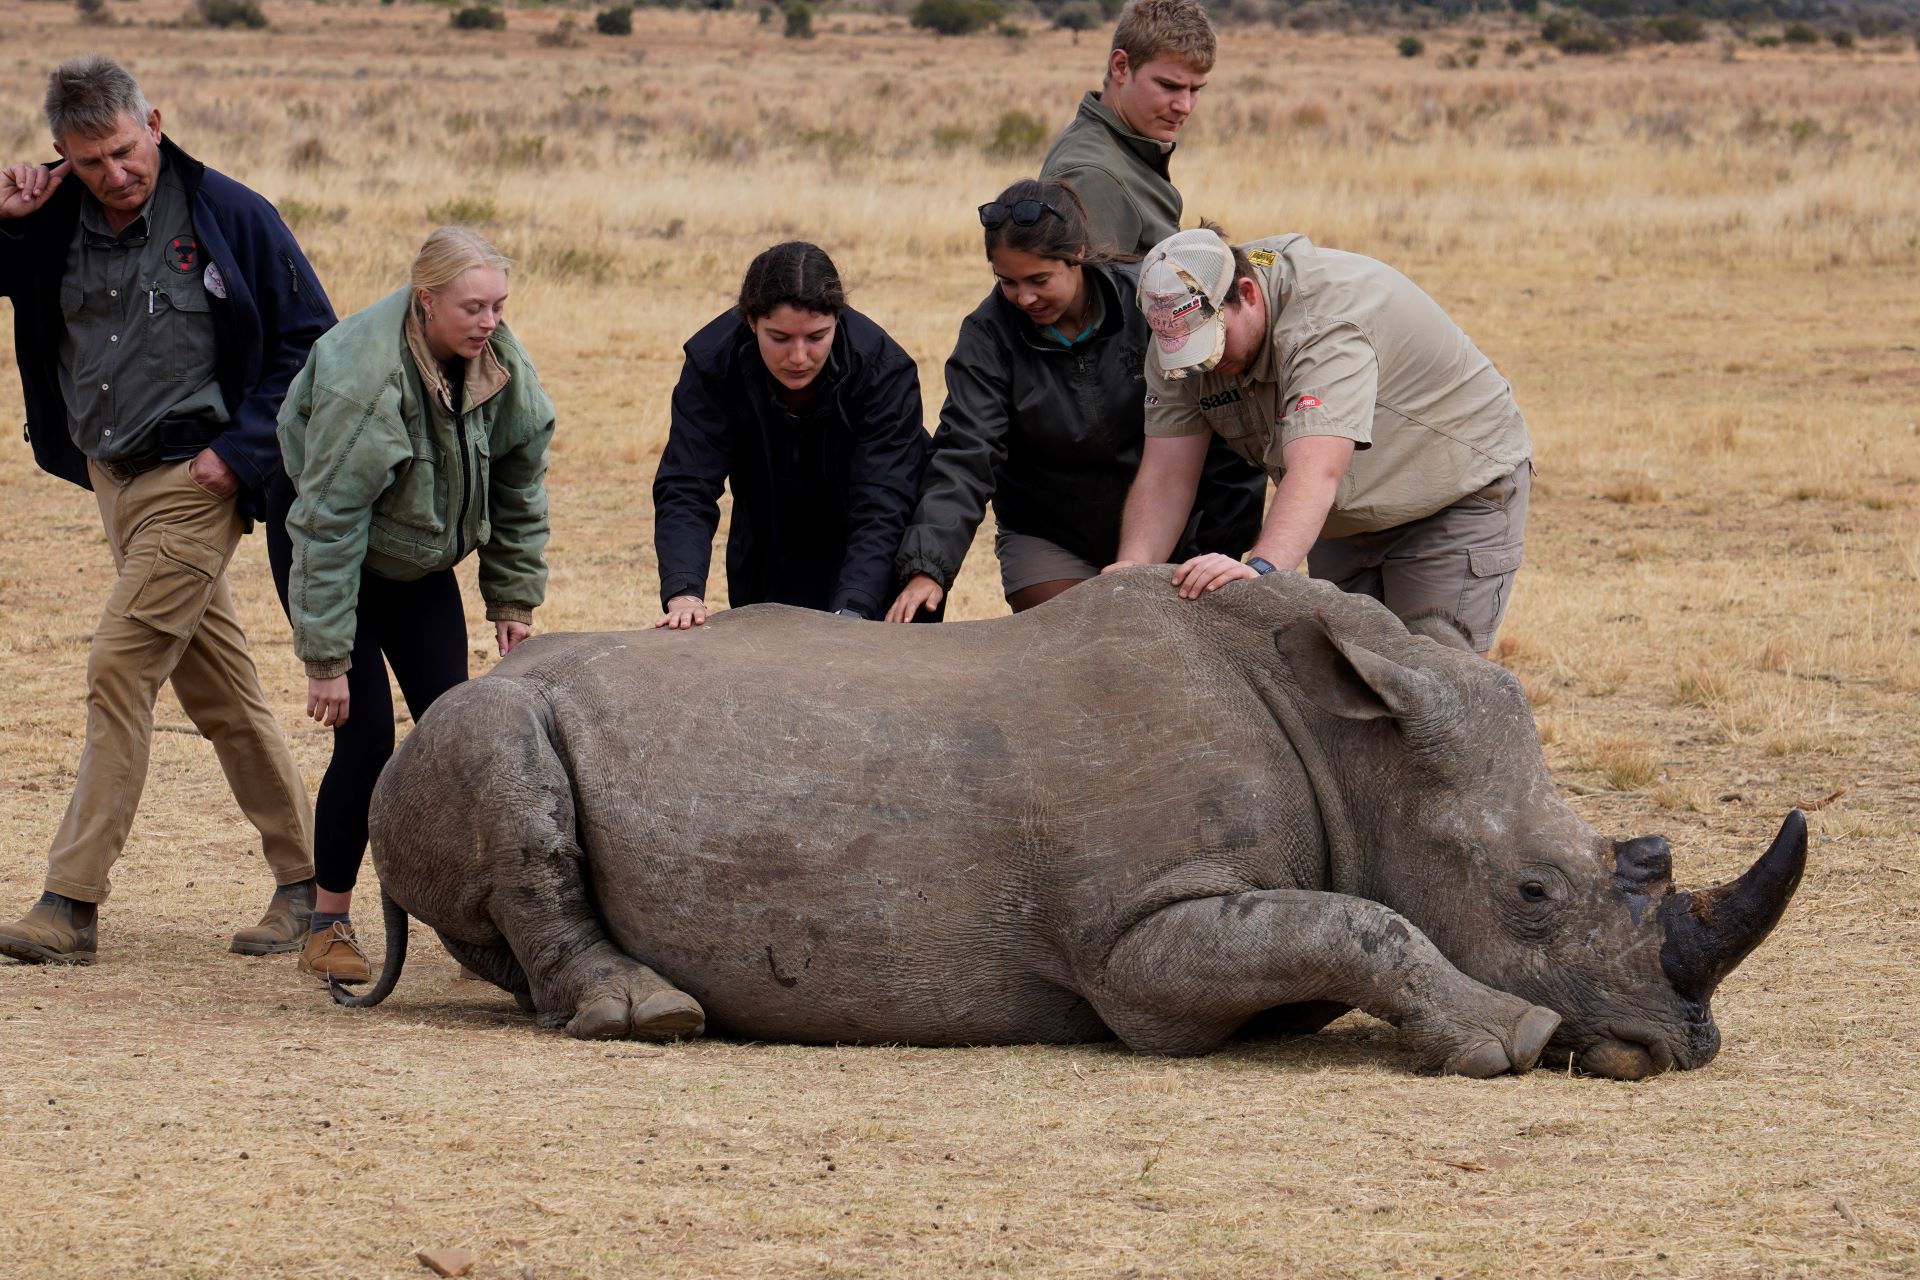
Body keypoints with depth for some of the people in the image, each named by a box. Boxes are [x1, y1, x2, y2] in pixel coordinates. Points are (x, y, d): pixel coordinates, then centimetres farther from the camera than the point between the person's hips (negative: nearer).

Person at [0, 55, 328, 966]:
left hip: (194, 481, -6)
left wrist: (243, 450, -11)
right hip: (110, 478, 6)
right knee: (219, 690, 12)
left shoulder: (228, 217, -9)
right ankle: (301, 881, 20)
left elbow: (309, 338, -4)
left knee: (119, 668, -13)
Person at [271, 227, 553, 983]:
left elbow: (519, 492, 3)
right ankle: (328, 925, -2)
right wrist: (326, 659, -27)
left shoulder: (500, 365, -13)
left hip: (420, 563, 6)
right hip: (317, 545, -6)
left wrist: (514, 601, 3)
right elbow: (327, 526, -29)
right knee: (365, 733, -13)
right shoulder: (362, 376, -33)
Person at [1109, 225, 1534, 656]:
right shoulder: (1183, 333, -13)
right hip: (1347, 519, 7)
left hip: (1461, 494, -7)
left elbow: (1316, 473, -48)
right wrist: (1133, 569, -35)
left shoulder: (1328, 322, -35)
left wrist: (1260, 568, -64)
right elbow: (1165, 476, -17)